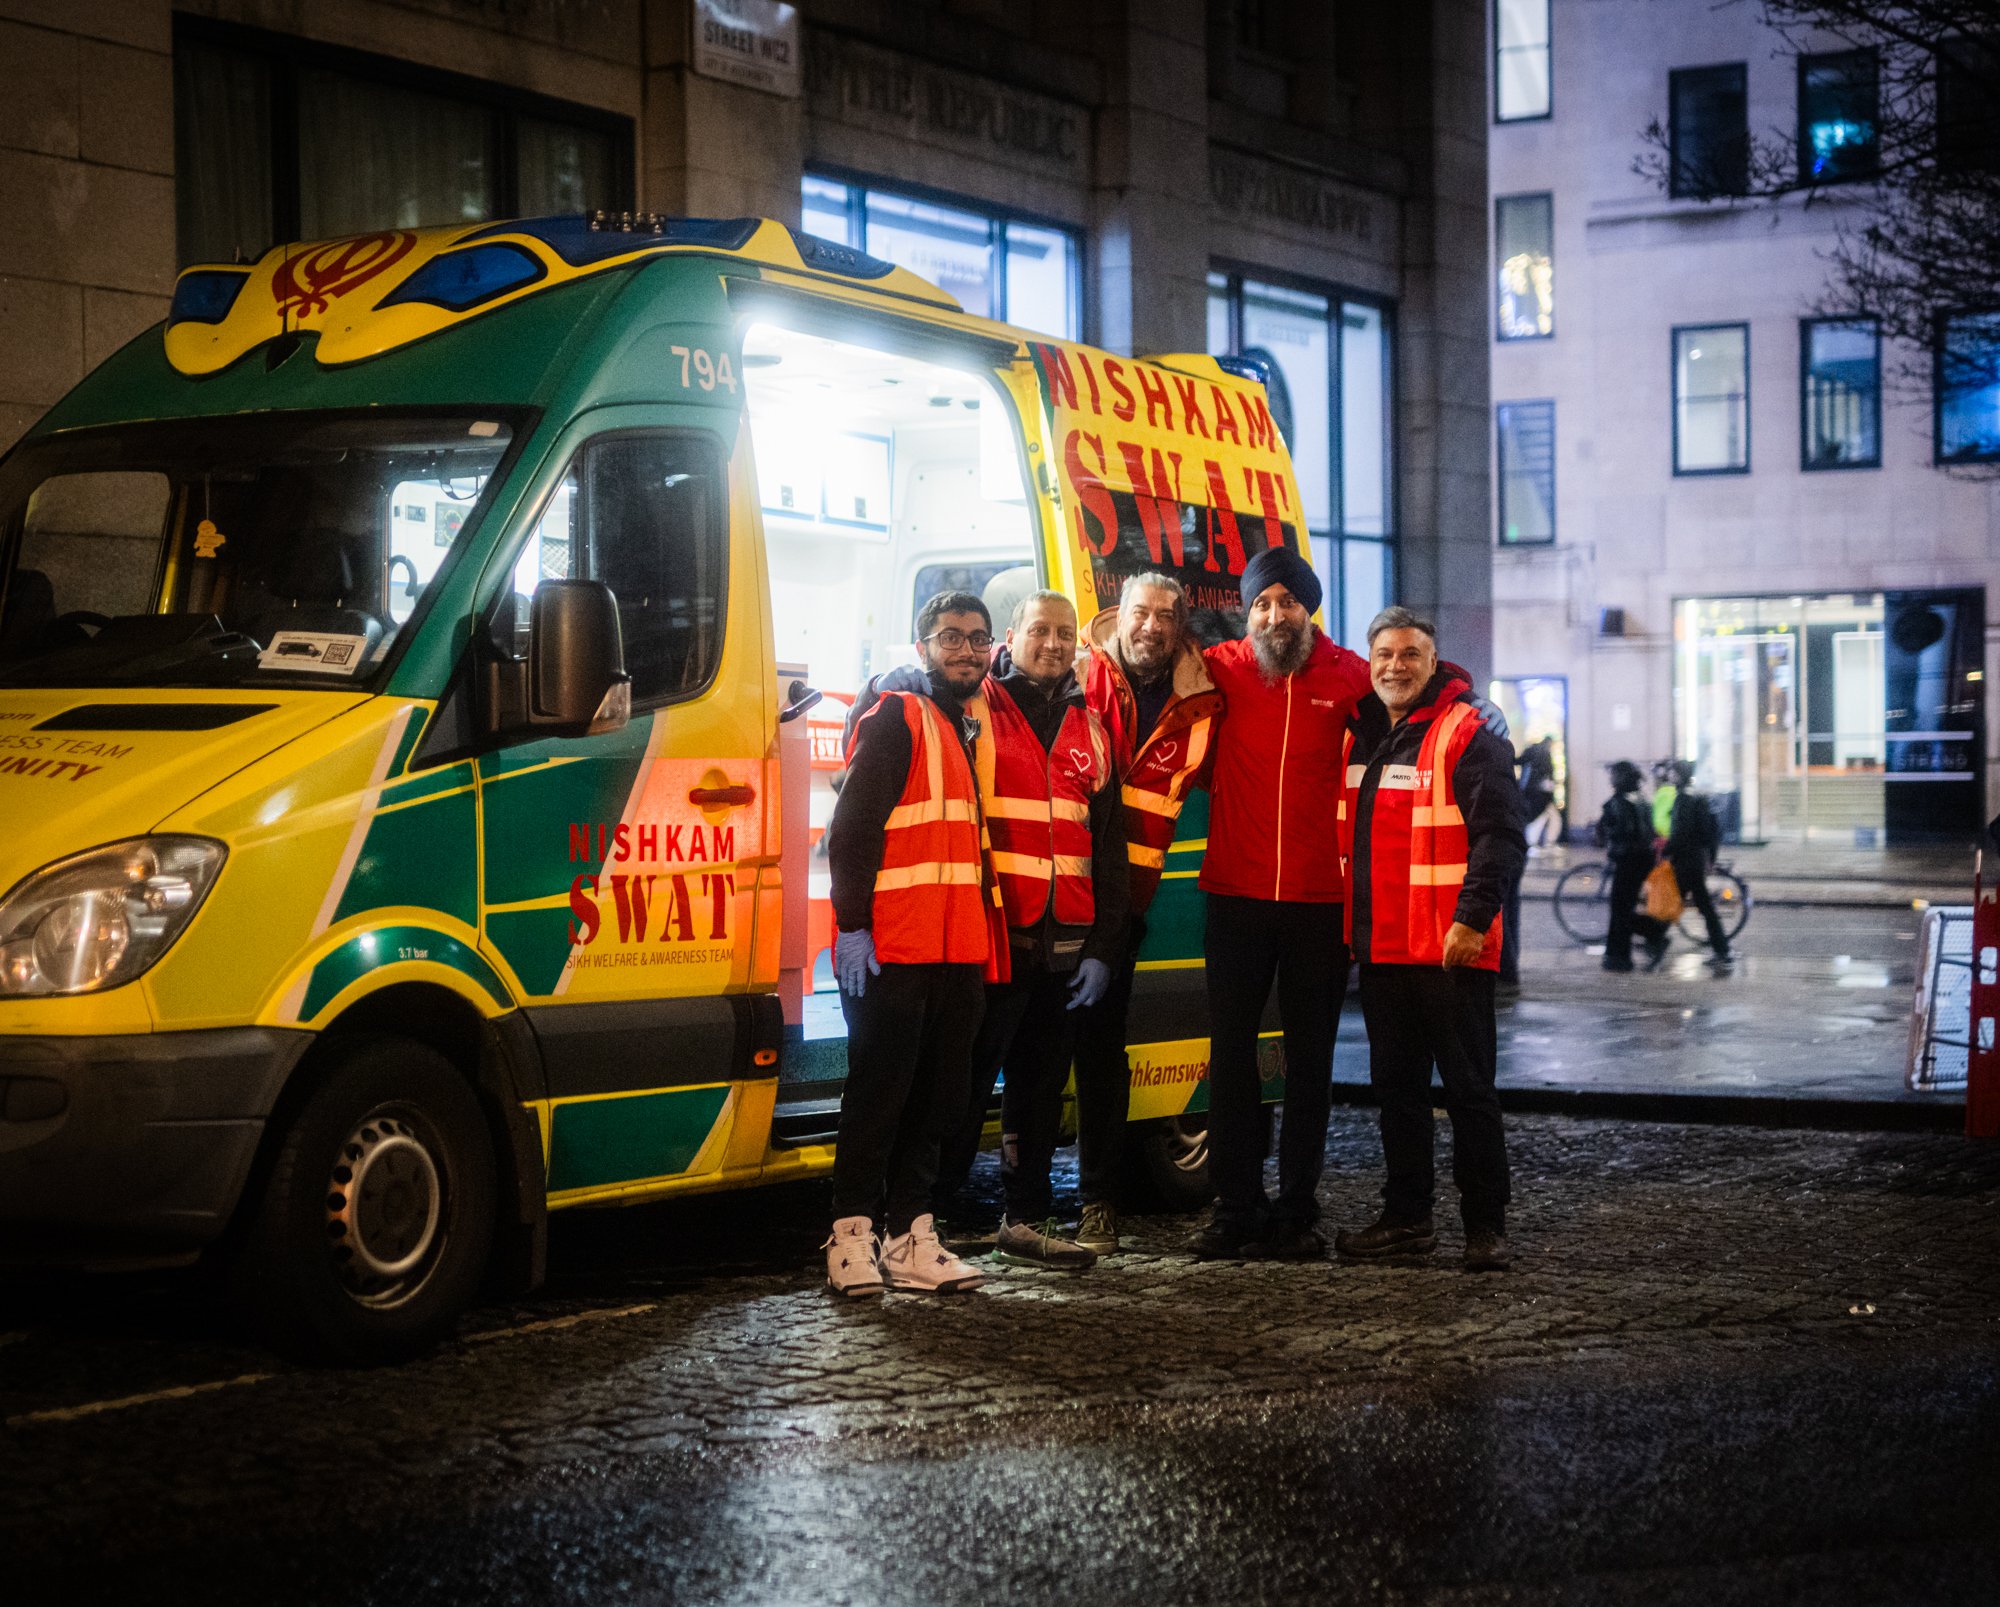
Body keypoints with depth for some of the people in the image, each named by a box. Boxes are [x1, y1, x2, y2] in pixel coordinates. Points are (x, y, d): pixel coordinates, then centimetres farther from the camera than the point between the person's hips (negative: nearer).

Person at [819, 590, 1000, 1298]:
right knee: (879, 1092, -5)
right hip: (891, 948, -8)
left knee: (937, 1094, 9)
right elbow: (851, 827, -10)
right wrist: (852, 924, -18)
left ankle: (910, 1237, 14)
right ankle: (853, 1238, 1)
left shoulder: (972, 733, 21)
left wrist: (985, 938, 17)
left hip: (957, 948, 8)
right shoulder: (895, 720, -3)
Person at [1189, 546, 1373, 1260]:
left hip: (1319, 899, -1)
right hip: (1236, 896, 1)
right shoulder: (1222, 670, 2)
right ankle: (1235, 1208, 12)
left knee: (1310, 1060, 6)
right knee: (1231, 1054, 4)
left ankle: (1296, 1212, 13)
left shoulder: (1346, 674, 0)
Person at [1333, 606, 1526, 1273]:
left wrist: (1472, 917, -22)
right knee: (1396, 1086, 13)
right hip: (1381, 945, 7)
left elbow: (1499, 837, -14)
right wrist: (1351, 926, 15)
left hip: (1451, 947, -7)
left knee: (1468, 1087, -1)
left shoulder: (1469, 735, -9)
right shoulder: (1358, 734, 13)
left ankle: (1485, 1225, 4)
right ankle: (1407, 1217, 22)